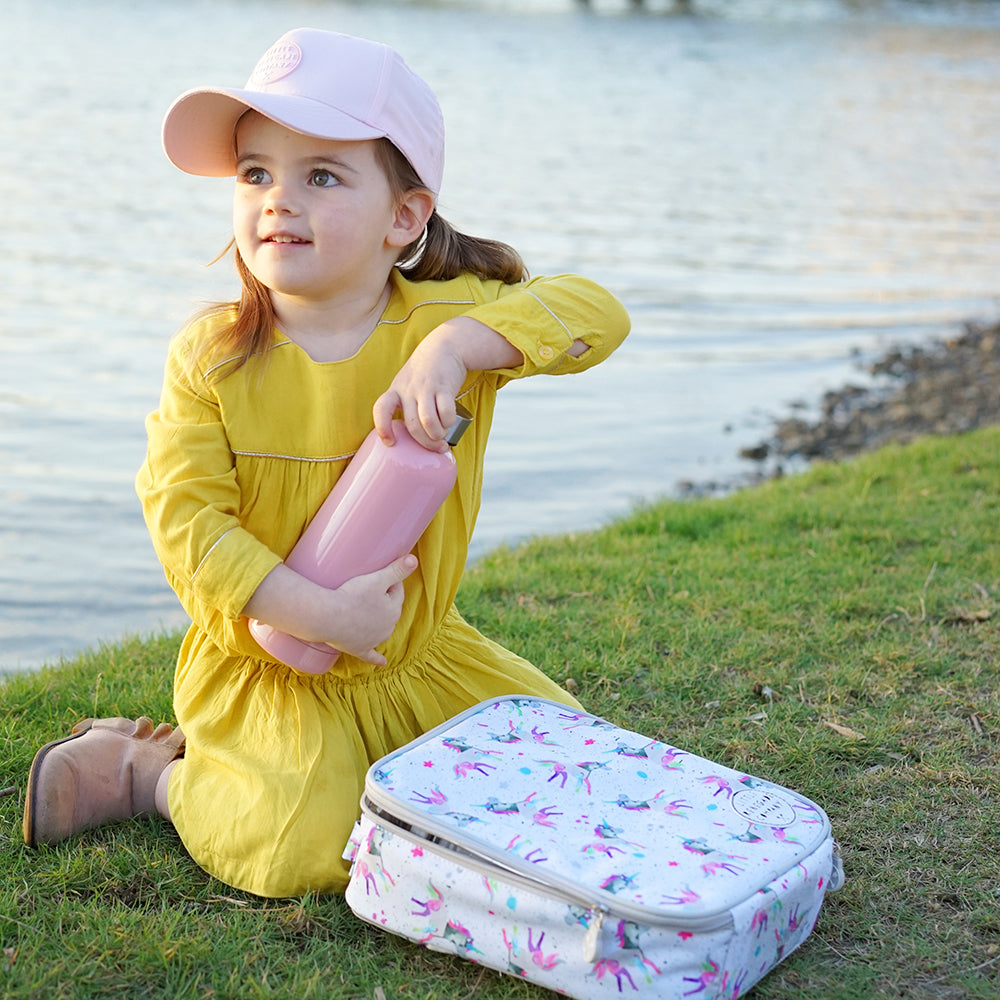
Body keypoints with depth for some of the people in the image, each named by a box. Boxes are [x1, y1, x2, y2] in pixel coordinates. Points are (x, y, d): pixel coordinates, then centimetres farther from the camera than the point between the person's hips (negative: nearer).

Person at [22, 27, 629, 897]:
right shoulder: (210, 356, -11)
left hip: (423, 654, 4)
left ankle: (368, 755, 20)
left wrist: (453, 346, -35)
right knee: (306, 849, -21)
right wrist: (316, 612, -28)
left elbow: (598, 314, -19)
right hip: (266, 666, -3)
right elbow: (185, 517, -16)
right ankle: (144, 769, 7)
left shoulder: (452, 318, -9)